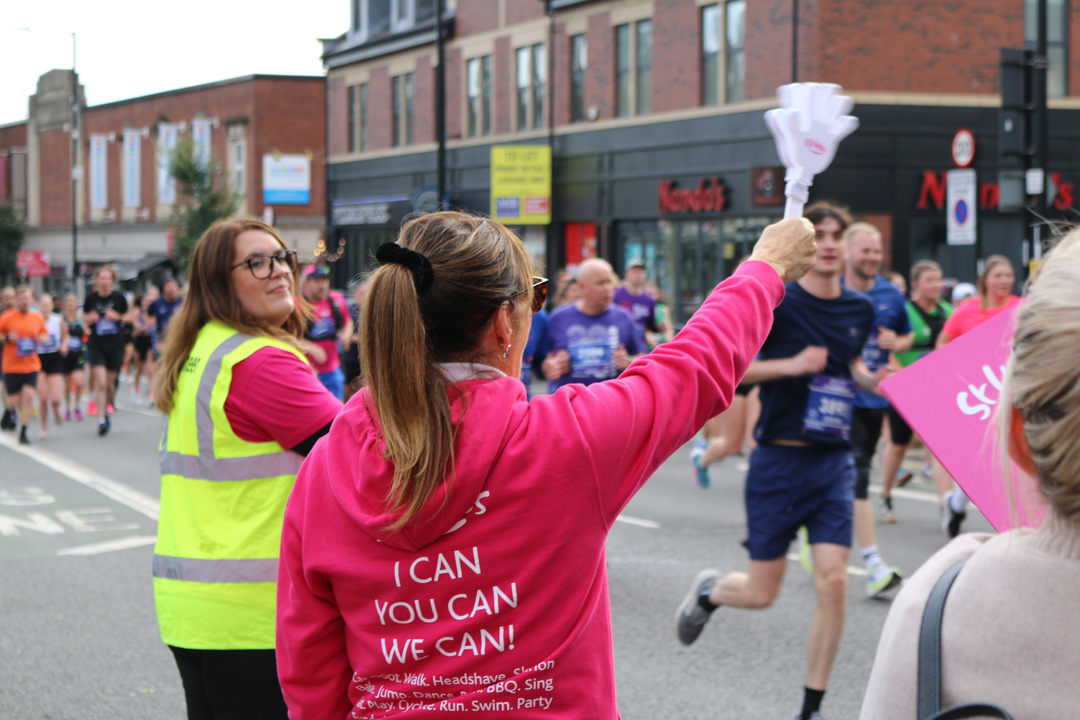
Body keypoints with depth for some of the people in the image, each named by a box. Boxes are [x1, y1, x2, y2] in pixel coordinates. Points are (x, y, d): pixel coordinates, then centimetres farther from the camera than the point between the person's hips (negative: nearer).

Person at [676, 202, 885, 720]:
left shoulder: (860, 310, 7)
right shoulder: (774, 302, -11)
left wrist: (872, 381, 5)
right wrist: (792, 365, -21)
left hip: (834, 463, 4)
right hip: (779, 460, -4)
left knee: (833, 582, -8)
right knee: (761, 594, 2)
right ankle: (709, 590, 39)